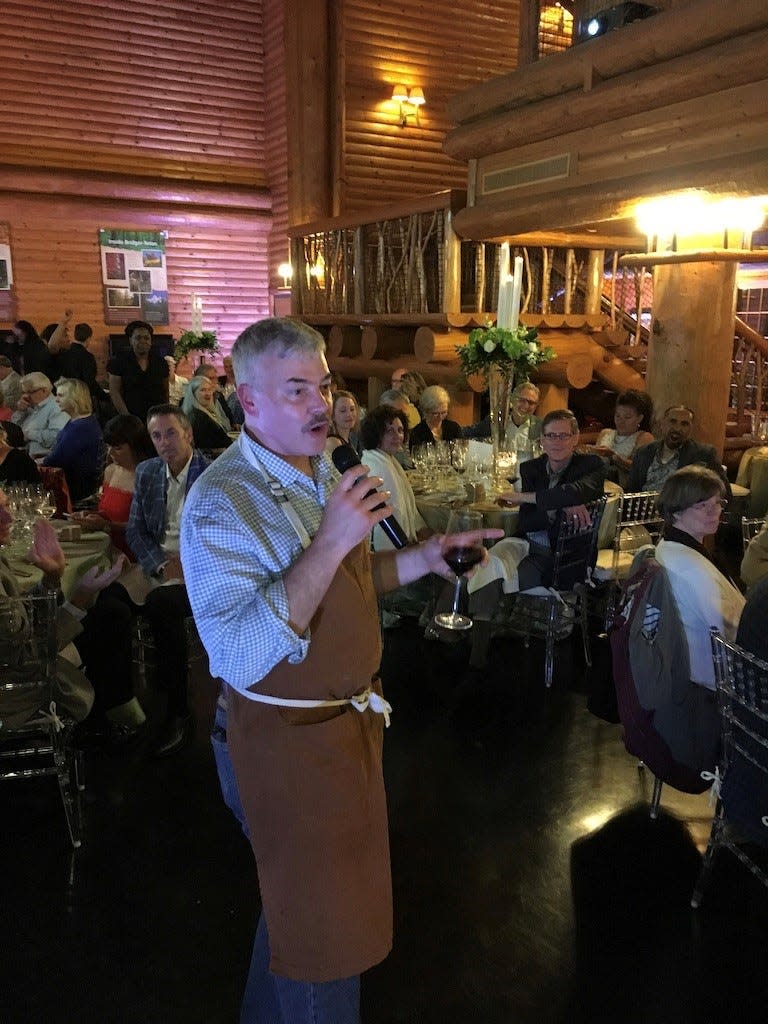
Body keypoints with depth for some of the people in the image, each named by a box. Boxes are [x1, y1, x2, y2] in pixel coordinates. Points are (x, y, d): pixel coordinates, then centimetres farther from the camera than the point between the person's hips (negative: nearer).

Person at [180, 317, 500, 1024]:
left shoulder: (324, 473, 3)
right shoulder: (223, 502, -25)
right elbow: (240, 657, -34)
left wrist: (422, 558, -2)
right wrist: (329, 542, -37)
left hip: (351, 718, 9)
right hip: (290, 736, -9)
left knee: (302, 898, 28)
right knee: (322, 922, 11)